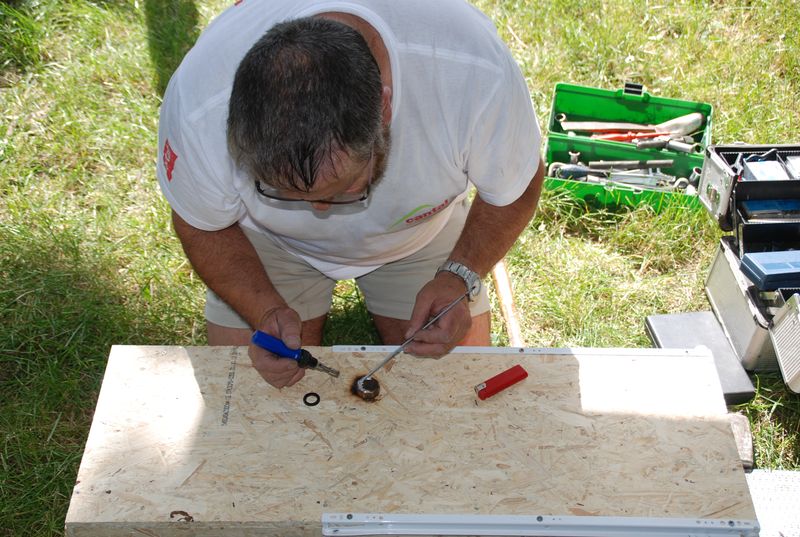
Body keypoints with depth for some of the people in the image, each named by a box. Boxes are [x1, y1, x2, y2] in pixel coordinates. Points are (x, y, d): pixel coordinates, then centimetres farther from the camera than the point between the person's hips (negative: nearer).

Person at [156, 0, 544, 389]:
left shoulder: (479, 74, -38)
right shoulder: (195, 104, -36)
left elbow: (516, 186, -17)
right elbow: (202, 225, -15)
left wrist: (458, 278, -30)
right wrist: (266, 311, -30)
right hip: (271, 239, 0)